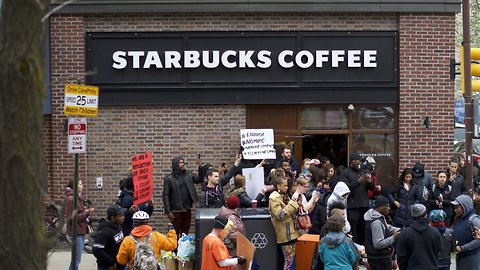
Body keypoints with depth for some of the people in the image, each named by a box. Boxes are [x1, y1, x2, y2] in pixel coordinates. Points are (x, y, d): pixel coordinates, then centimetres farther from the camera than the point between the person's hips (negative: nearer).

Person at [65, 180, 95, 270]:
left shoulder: (78, 198, 13)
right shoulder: (70, 199, -16)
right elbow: (72, 218, -19)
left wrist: (86, 211, 4)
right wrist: (86, 213, -16)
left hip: (81, 231, 10)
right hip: (76, 232, -10)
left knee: (76, 259, 15)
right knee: (76, 259, -6)